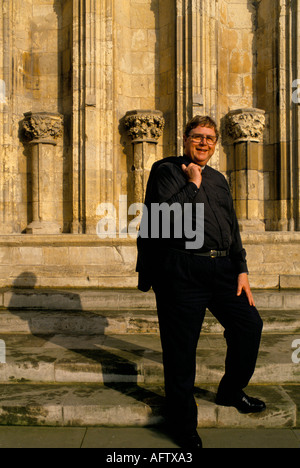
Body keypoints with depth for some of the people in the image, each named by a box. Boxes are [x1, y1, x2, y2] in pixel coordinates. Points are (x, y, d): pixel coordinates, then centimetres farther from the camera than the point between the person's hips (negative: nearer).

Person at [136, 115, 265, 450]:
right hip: (182, 271, -6)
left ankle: (231, 392, 33)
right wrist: (193, 184, -9)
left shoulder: (218, 179, 20)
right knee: (181, 349, 1)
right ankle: (183, 426, 22)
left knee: (249, 324, 7)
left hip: (221, 268, 7)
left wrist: (241, 270, 12)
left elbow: (232, 227, 19)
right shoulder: (166, 170, 0)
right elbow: (168, 218, -15)